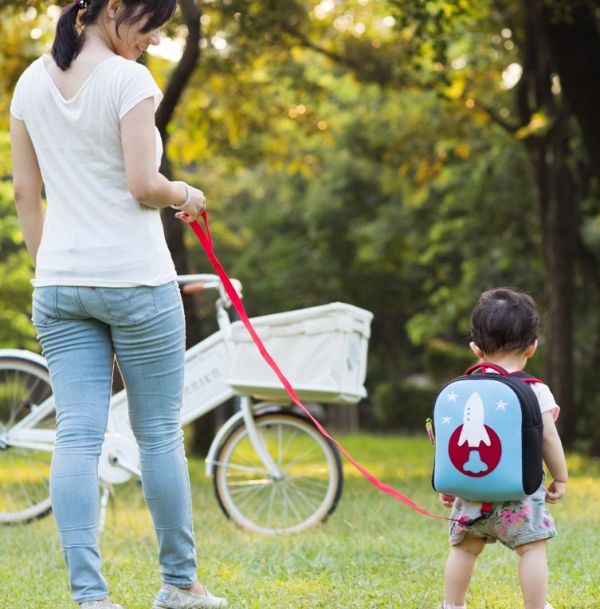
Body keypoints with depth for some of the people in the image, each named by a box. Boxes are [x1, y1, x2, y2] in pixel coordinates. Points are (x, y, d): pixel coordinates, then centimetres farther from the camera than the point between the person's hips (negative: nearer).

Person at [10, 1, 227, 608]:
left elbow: (25, 191, 11)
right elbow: (142, 185, -17)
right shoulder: (128, 79, -12)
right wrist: (184, 195, 4)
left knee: (77, 437, 1)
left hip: (59, 285, 5)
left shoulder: (31, 82, 8)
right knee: (159, 432, 8)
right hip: (135, 280, -5)